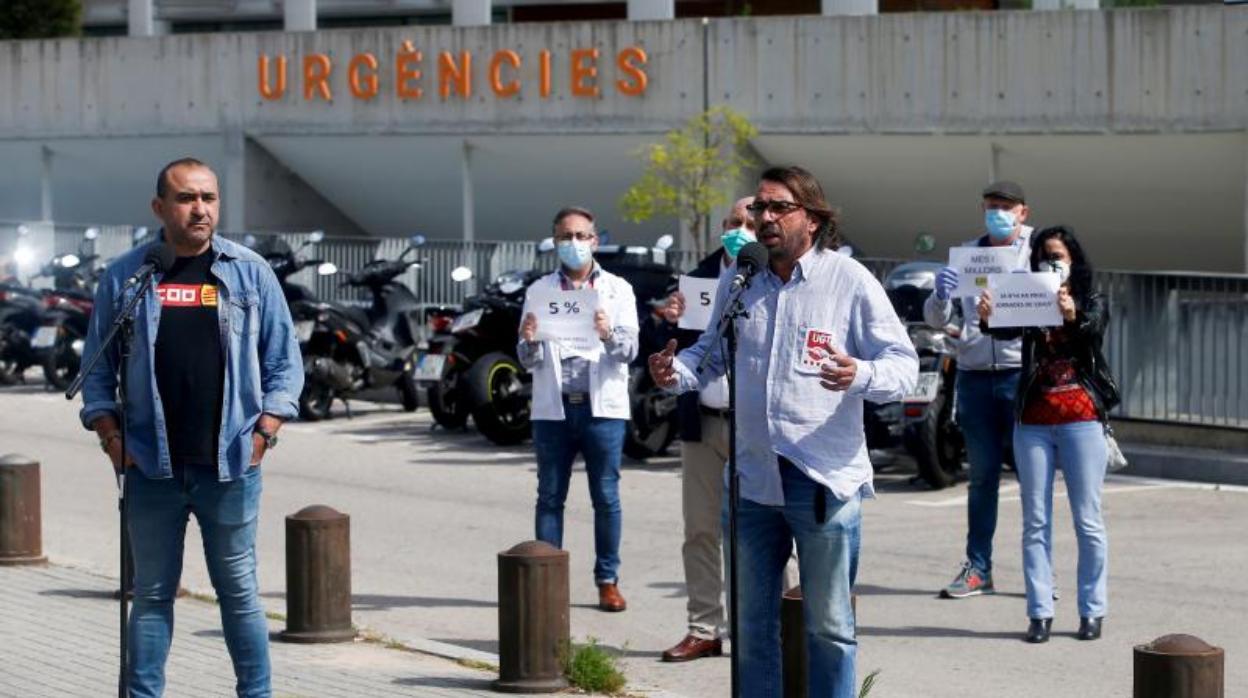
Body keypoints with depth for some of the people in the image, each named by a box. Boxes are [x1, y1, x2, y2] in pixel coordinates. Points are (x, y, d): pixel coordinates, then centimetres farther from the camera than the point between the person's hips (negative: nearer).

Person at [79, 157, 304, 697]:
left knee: (238, 589, 6)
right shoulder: (124, 276, 6)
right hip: (152, 468, 1)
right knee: (152, 592, 6)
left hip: (230, 467, -1)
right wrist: (110, 434, -2)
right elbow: (98, 368, 10)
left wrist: (264, 431, -3)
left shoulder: (250, 272, 5)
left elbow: (284, 362, 7)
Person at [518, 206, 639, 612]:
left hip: (602, 406, -1)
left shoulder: (617, 290, 7)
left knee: (606, 498, 1)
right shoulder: (540, 291, 9)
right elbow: (529, 362, 7)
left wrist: (609, 334, -22)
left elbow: (630, 350, -1)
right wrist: (528, 341, -16)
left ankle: (608, 580, 8)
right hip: (553, 408, 1)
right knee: (550, 498, 3)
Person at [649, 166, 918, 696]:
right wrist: (677, 372, 0)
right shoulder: (738, 279, 9)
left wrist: (861, 375, -28)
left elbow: (903, 363, -7)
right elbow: (713, 353, 21)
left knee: (829, 626, 5)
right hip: (751, 477, 5)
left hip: (824, 480, -4)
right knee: (752, 624, 13)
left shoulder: (850, 280, -5)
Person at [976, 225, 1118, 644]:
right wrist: (988, 319, -33)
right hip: (1033, 423, 2)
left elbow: (1093, 331, -16)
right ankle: (1040, 612, 5)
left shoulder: (1092, 303, 5)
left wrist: (1073, 318, -39)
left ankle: (1092, 610, 6)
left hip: (1081, 420, -2)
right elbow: (1008, 330, -10)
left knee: (1088, 521, 0)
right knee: (1035, 523, 2)